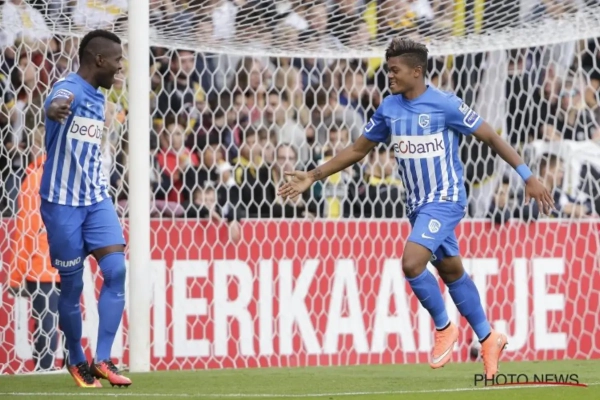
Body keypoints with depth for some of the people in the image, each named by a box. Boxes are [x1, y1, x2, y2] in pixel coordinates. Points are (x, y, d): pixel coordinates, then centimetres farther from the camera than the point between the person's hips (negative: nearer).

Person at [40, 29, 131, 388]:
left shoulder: (99, 98, 11)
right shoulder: (70, 88, -14)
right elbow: (56, 105, -41)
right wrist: (55, 108, -65)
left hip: (96, 199, 7)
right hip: (63, 201, -7)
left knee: (116, 270, -9)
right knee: (72, 284, 2)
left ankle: (102, 360, -5)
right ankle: (76, 360, 22)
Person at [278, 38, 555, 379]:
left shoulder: (445, 105, -15)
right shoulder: (390, 108, 3)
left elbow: (490, 137, -9)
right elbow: (358, 149, 13)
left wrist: (528, 176, -12)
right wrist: (314, 177, 8)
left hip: (445, 200, -7)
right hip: (418, 205, 7)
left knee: (412, 263, -22)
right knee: (452, 273, 13)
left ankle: (444, 327, -1)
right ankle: (488, 340, 28)